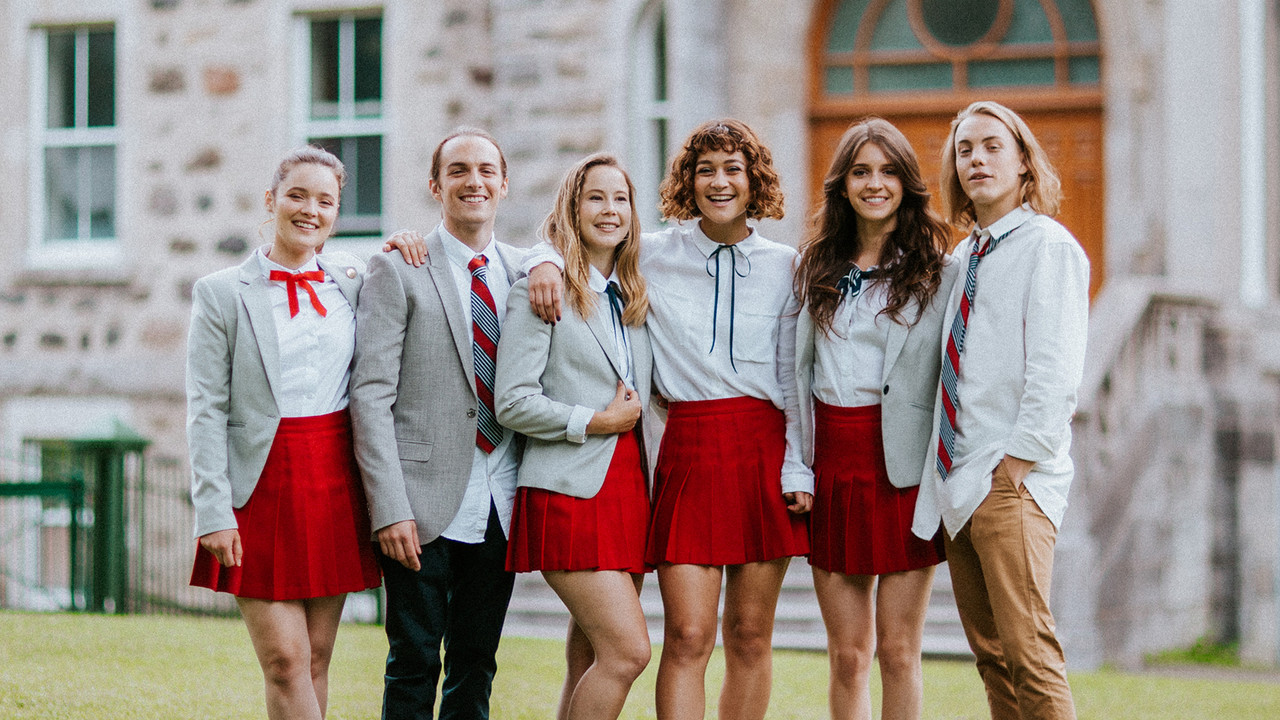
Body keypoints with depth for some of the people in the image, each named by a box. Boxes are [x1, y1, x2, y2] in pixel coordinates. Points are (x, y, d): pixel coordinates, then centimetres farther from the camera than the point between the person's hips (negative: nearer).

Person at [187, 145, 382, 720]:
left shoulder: (350, 281, 10)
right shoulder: (222, 293, 1)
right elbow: (206, 411, -3)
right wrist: (213, 511, -12)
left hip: (335, 486, 4)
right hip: (264, 488, -4)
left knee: (316, 661, 6)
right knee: (285, 662, -8)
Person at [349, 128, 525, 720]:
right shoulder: (396, 272, -3)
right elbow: (370, 395, -9)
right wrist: (389, 509, -16)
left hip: (500, 507, 4)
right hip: (425, 503, -4)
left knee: (477, 665, 9)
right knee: (414, 665, -1)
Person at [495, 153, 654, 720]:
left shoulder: (635, 297, 18)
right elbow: (512, 403, -11)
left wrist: (637, 411, 8)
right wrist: (595, 422, -11)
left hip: (630, 487, 7)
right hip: (571, 490, -7)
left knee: (592, 661, 6)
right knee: (627, 652, -16)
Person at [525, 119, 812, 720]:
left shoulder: (783, 266, 8)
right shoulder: (653, 255, 5)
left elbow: (792, 378, 9)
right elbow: (576, 239, 16)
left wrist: (798, 470, 2)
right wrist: (545, 261, -7)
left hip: (764, 446, 1)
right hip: (688, 449, -1)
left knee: (751, 637, 5)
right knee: (688, 638, -8)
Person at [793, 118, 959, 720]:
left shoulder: (938, 270, 1)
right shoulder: (816, 266, 13)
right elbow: (798, 370, 13)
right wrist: (796, 466, 4)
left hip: (903, 465, -3)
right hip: (832, 462, 3)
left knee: (897, 652, -3)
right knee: (847, 655, 5)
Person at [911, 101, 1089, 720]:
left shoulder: (1048, 246, -4)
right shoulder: (963, 259, 18)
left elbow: (1054, 373, -12)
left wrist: (1016, 464, -17)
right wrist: (945, 477, 11)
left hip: (1011, 482, -8)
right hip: (955, 480, 8)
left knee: (1026, 651, -14)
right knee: (989, 652, 7)